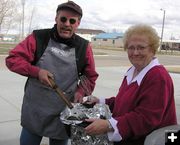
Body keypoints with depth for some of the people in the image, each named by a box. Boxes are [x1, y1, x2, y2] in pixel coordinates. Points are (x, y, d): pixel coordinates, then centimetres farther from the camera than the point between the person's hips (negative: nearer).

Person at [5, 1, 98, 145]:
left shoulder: (84, 46, -1)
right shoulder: (38, 38, -5)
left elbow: (90, 76, 9)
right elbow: (12, 59, -6)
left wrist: (81, 91, -10)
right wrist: (37, 71, -20)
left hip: (64, 114, 1)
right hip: (34, 112, 0)